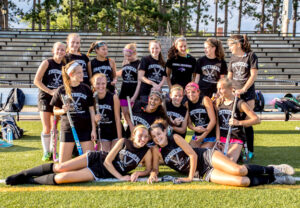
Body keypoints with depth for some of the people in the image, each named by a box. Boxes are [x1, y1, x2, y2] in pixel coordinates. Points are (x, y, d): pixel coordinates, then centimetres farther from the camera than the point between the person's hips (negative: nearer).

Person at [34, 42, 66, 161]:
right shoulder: (47, 63, -5)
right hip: (45, 98, -3)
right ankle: (46, 153, 10)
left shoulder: (65, 66, 7)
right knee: (47, 129, -3)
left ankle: (52, 151, 21)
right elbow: (37, 81, -10)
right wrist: (50, 91, -16)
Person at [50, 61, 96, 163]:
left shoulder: (86, 89, 2)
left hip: (85, 128, 0)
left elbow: (91, 110, 4)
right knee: (63, 162, 3)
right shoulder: (61, 90, 0)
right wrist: (63, 111, -14)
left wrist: (93, 129, -1)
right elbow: (55, 110, 8)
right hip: (67, 128, 0)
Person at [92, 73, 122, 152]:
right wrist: (95, 119, -23)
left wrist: (119, 137, -11)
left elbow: (117, 118, -11)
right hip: (102, 132, 2)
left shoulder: (113, 97, -15)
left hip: (115, 131, -2)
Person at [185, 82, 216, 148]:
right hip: (197, 135, 4)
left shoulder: (205, 100, -11)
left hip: (210, 135, -4)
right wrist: (194, 128, -18)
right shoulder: (187, 104, 2)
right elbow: (189, 123, 6)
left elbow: (213, 120, -14)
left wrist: (203, 136, -13)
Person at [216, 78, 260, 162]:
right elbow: (217, 122, 5)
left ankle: (239, 153, 4)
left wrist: (239, 122, -25)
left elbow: (256, 120, -14)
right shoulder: (218, 102, 7)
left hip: (236, 137, -4)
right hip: (222, 137, 4)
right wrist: (218, 139, -7)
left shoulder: (239, 103, -9)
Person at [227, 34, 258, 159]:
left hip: (247, 93, -5)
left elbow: (253, 75, -9)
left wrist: (243, 89, -15)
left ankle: (250, 150, 6)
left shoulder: (251, 56, -3)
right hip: (234, 93, 5)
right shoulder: (233, 58, 13)